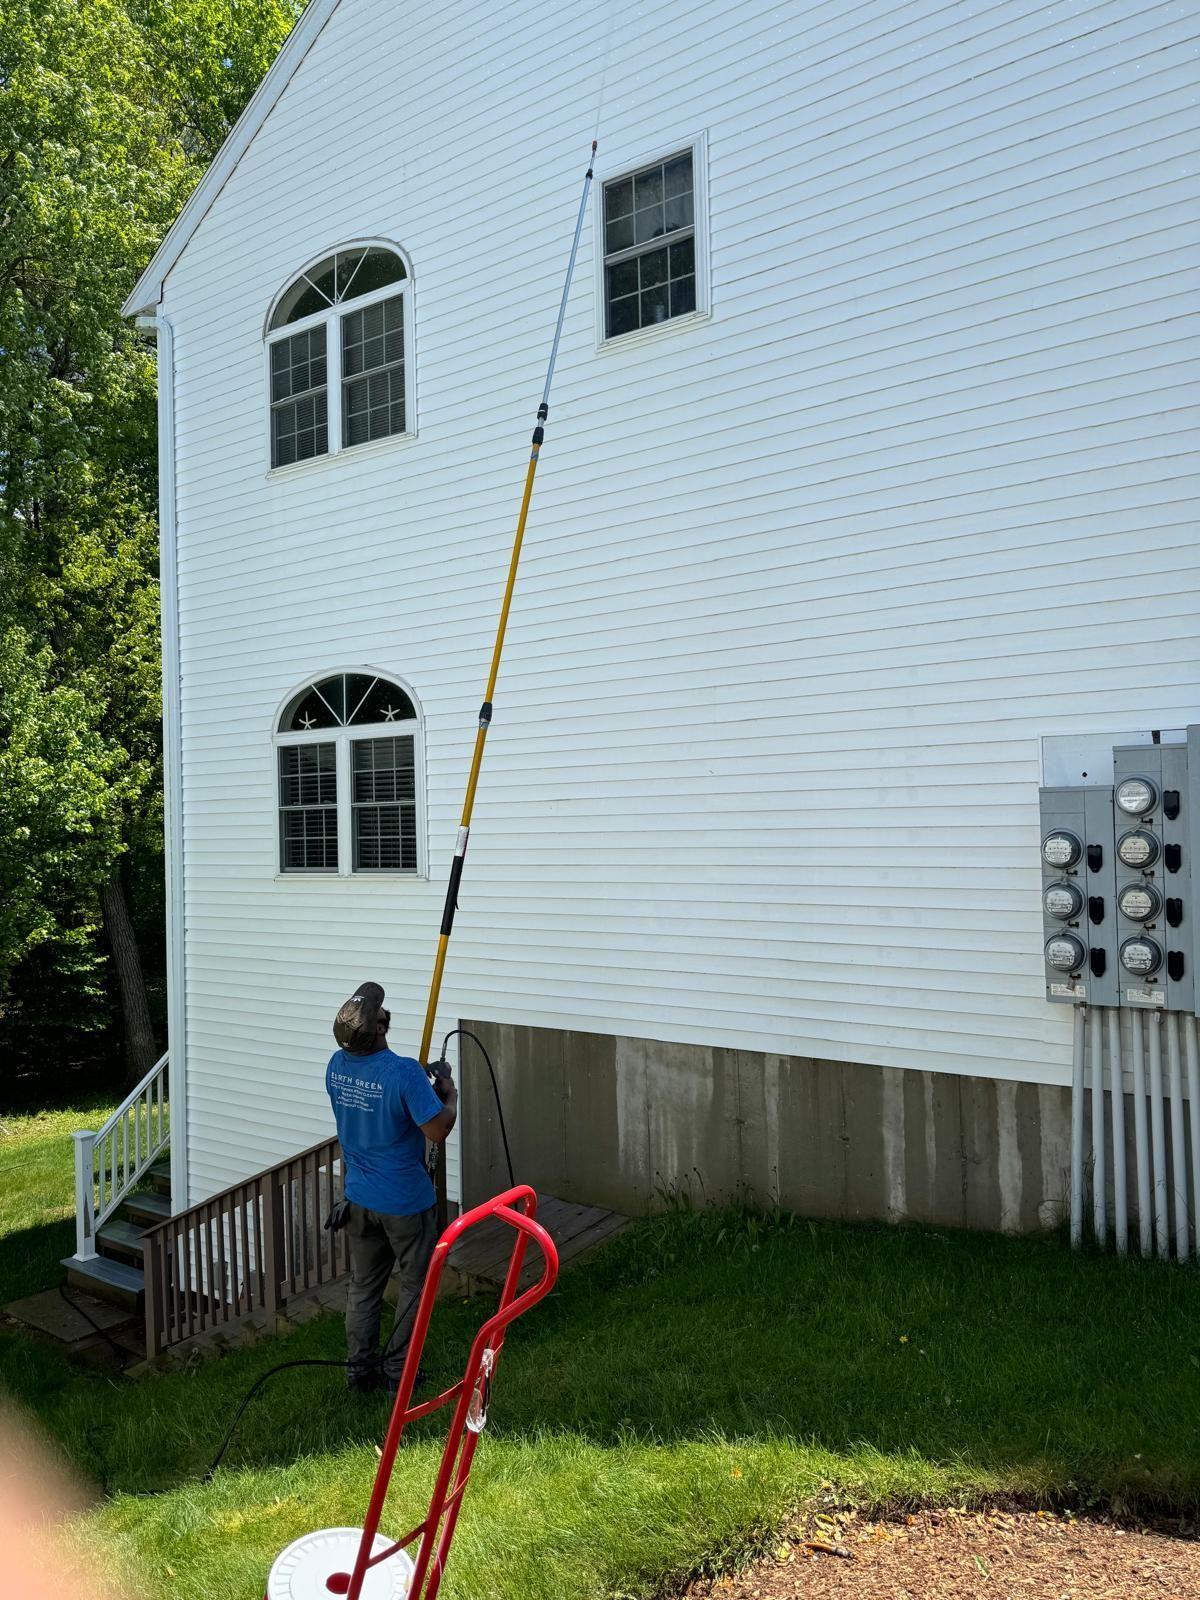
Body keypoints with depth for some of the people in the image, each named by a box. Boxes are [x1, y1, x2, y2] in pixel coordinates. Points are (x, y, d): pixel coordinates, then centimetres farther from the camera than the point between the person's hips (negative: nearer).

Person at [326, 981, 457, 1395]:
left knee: (363, 1286, 18)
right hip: (404, 1201, -6)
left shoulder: (337, 1065, -5)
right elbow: (437, 1131, -22)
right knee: (416, 1285, 13)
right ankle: (398, 1373, 19)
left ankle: (359, 1371, 27)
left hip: (359, 1197, 6)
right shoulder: (404, 1073, -27)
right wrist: (450, 1097, -5)